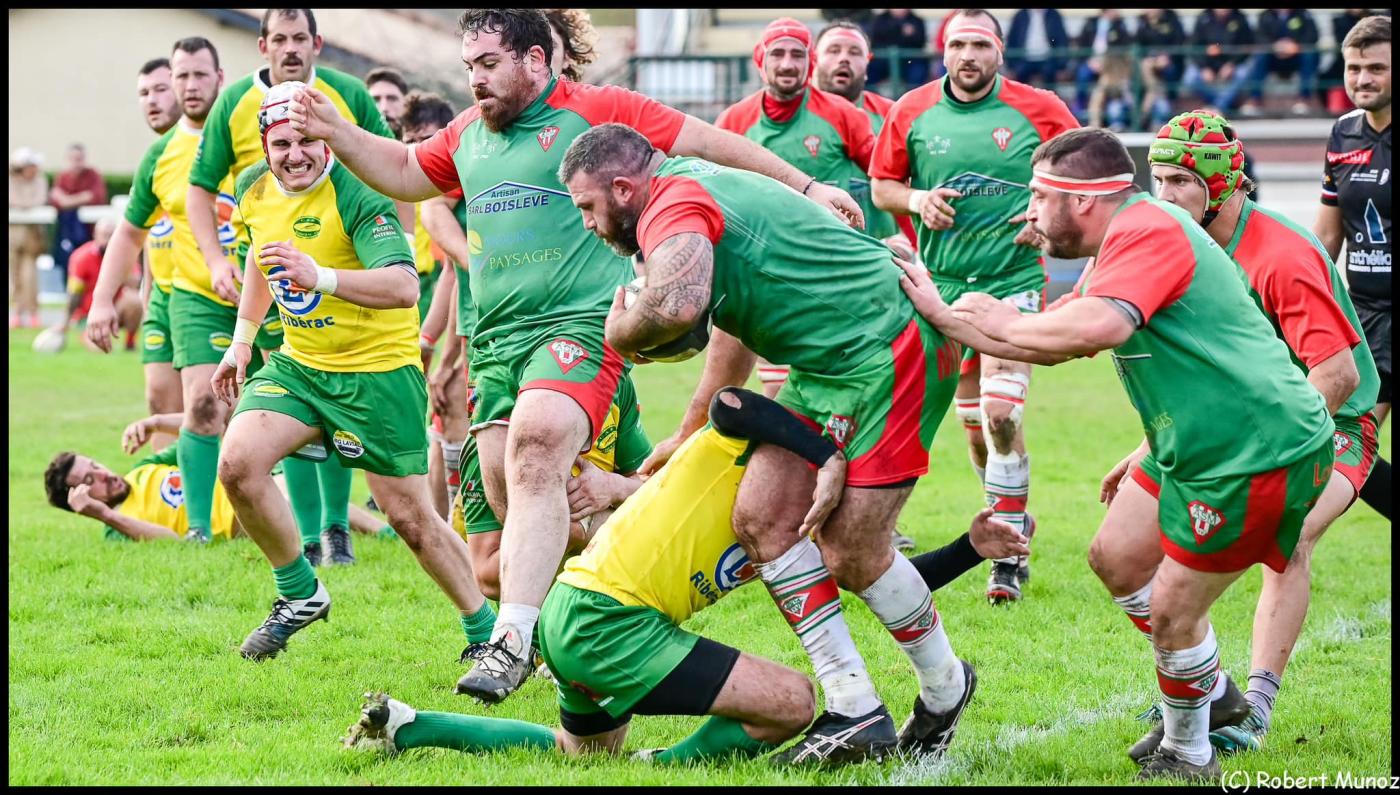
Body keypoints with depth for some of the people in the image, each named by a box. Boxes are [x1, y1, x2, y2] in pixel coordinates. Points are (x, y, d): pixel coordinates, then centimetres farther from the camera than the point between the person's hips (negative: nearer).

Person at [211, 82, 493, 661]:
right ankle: (300, 596, 5)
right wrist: (242, 340, 21)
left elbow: (405, 287, -38)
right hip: (297, 363, 6)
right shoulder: (253, 189, -1)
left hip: (377, 369, -6)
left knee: (409, 516, -2)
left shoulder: (355, 195, -23)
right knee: (237, 464, -16)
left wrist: (320, 277, -51)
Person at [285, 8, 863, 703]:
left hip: (579, 326, -8)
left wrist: (804, 186, 2)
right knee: (506, 490, 4)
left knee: (534, 461, -26)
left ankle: (513, 642, -32)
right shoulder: (467, 132, 19)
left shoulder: (595, 110, -2)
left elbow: (707, 142, 2)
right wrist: (336, 133, 19)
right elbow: (404, 173, 35)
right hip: (496, 339, 8)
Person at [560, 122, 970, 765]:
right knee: (762, 518, 2)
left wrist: (622, 333, -15)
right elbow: (735, 322, 32)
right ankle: (855, 712, 3)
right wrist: (689, 434, 38)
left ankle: (945, 689, 18)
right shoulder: (700, 188, 18)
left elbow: (678, 306, -38)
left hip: (886, 350, -11)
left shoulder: (674, 210, -15)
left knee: (852, 554, -7)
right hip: (828, 367, 11)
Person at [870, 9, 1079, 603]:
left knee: (1001, 413, -16)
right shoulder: (911, 112, 3)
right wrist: (917, 199, -9)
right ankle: (1010, 521, 31)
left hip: (1015, 281, -3)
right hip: (944, 283, 3)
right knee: (973, 421, 9)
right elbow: (882, 185, 11)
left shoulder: (1038, 109, -3)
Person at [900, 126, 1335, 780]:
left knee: (1170, 612, -4)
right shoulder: (1124, 245, 17)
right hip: (1210, 448, 11)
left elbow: (1096, 327, -37)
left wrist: (1004, 322, -21)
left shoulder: (1146, 231, -18)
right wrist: (941, 313, 18)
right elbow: (1050, 345, 23)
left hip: (1263, 450, -11)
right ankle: (1213, 695, 35)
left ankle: (1187, 756, 15)